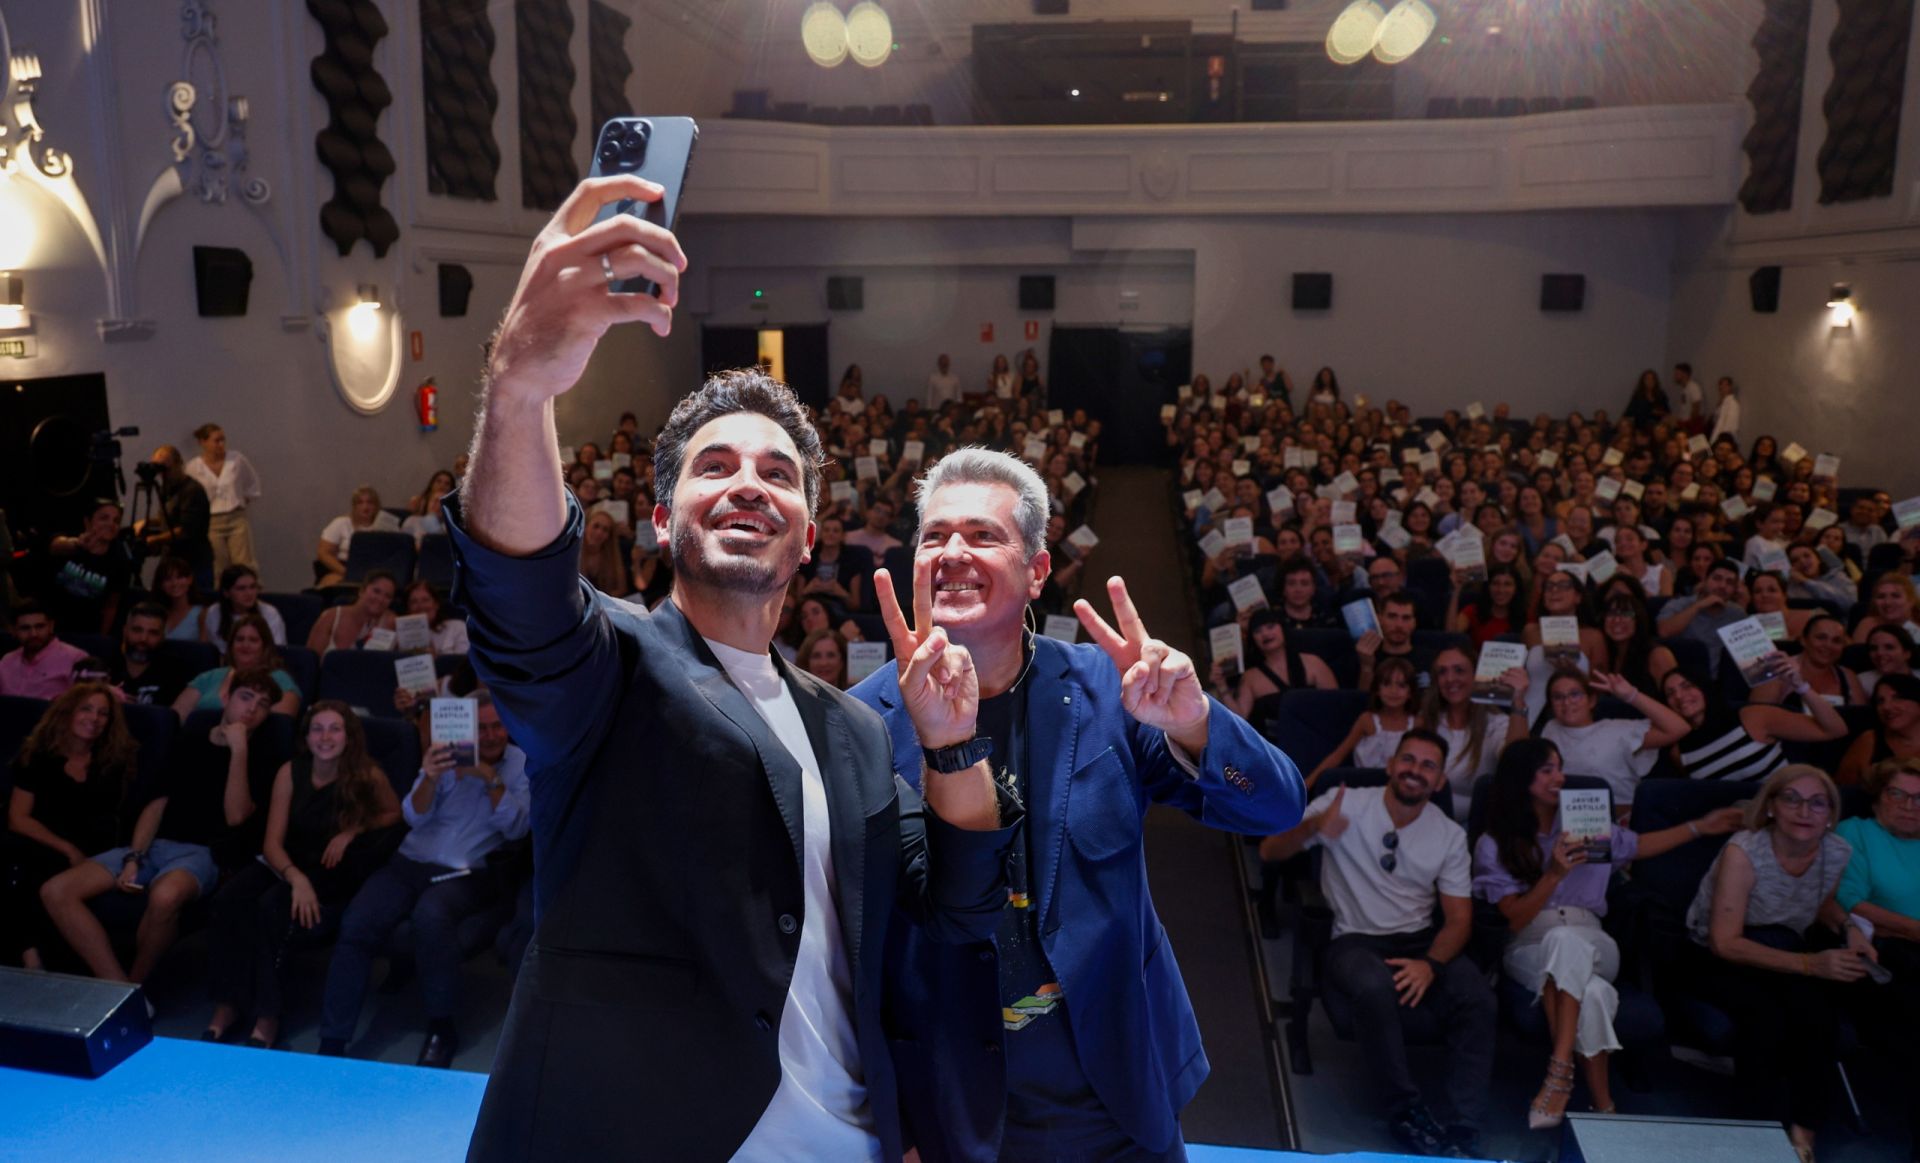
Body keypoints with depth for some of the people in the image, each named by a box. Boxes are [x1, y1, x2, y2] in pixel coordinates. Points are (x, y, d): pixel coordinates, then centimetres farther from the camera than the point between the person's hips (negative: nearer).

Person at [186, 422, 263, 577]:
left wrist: (247, 499, 13)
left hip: (237, 519, 1)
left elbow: (253, 482, 18)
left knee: (245, 568, -4)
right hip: (211, 523, -1)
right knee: (219, 570, 1)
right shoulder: (193, 467, -3)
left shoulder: (237, 459, 0)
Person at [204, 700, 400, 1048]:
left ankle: (266, 1016, -22)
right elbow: (272, 841, -5)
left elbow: (395, 814, 10)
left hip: (336, 872, -3)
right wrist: (296, 878, -25)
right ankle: (227, 1004, -16)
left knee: (271, 908, -31)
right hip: (287, 864, 3)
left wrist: (353, 831, -9)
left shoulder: (367, 776, -8)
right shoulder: (290, 771, -2)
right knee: (227, 902, -26)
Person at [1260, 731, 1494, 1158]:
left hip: (1420, 939, 3)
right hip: (1355, 940, -3)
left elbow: (1458, 918, 3)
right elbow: (1270, 851, -13)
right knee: (1377, 989, -36)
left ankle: (1465, 1131, -16)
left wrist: (1431, 964, -19)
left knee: (1479, 1001, -26)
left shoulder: (1451, 834, 2)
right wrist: (1312, 826, -36)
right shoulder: (1345, 803, -7)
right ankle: (1407, 1108, -16)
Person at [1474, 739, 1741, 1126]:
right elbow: (1515, 919, -4)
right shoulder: (1493, 846, 3)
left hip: (1591, 946, 2)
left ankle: (1559, 1077, -39)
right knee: (1592, 993, -36)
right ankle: (1602, 1105, -28)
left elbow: (1638, 846, 30)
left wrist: (1701, 827, 28)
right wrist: (1554, 875, -18)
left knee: (1564, 940, -38)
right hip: (1528, 952, -1)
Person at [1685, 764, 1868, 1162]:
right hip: (1716, 960, -4)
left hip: (1786, 952, 5)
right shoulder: (1743, 851, -24)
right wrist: (1807, 964, -36)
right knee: (1764, 1014, -33)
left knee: (1820, 1014, -27)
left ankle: (1802, 1127, -4)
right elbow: (1725, 943, -27)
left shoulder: (1838, 852, -8)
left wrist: (1848, 928, -5)